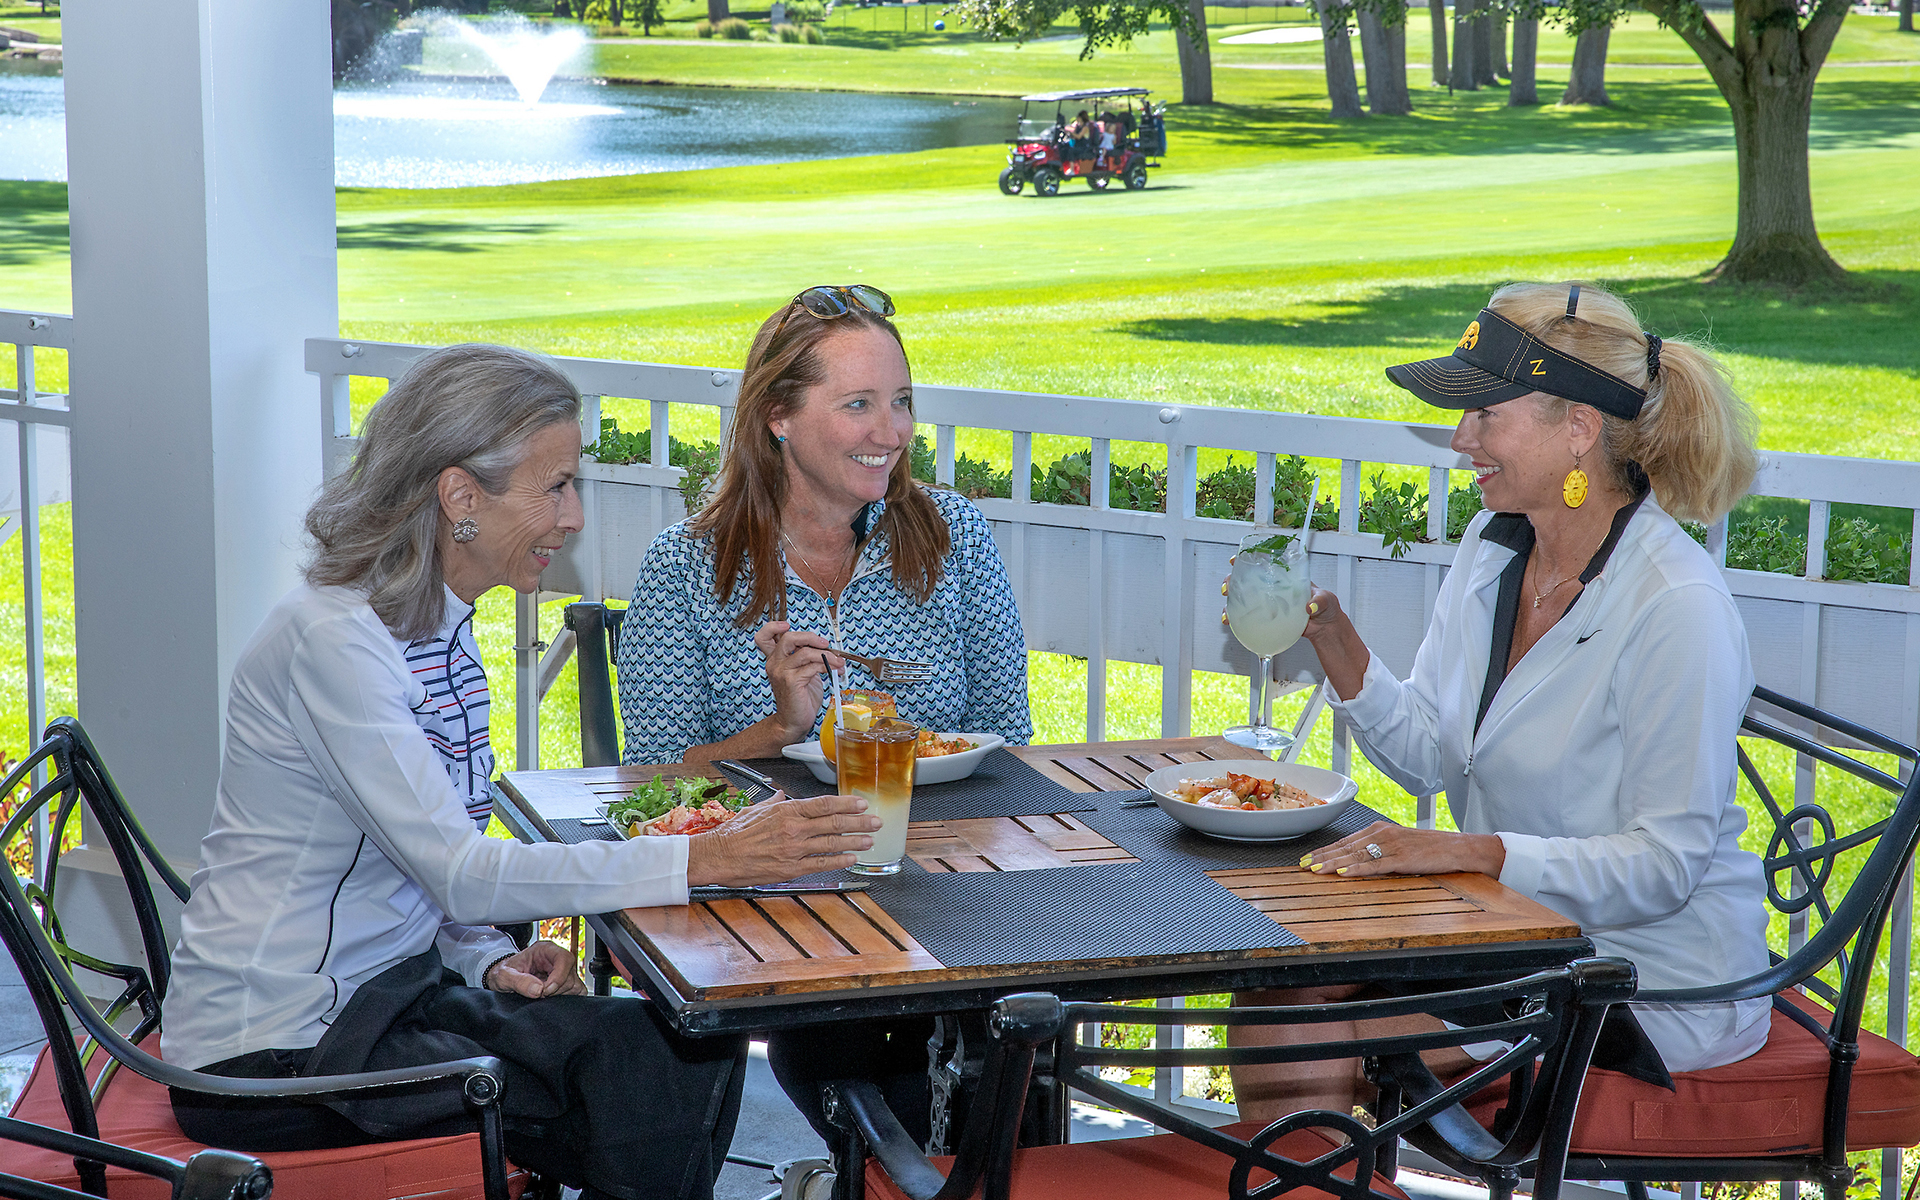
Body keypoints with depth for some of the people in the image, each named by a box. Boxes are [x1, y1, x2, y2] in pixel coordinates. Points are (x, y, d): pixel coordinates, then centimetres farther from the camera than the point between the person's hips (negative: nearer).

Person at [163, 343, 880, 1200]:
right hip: (273, 1054, -8)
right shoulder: (333, 637, -21)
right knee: (646, 1085, -18)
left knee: (696, 1053, -7)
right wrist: (709, 858, -30)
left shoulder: (441, 623, 9)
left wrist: (491, 961, -6)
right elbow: (459, 870, -27)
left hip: (388, 987, 9)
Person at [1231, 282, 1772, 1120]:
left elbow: (1664, 863, -21)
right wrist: (1329, 634, -8)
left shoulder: (1677, 609, -22)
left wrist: (1471, 852, -29)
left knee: (1307, 1050, -18)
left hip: (1654, 981, -7)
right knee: (1272, 996, -10)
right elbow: (1429, 757, 6)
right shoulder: (1494, 545, 3)